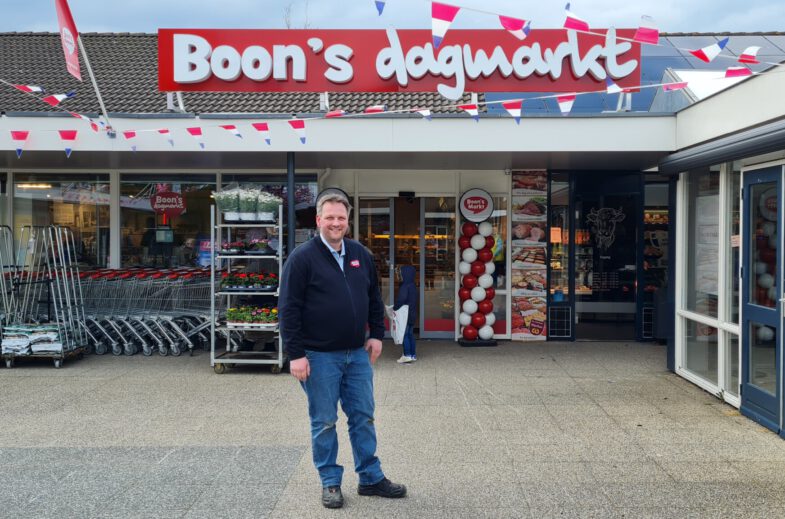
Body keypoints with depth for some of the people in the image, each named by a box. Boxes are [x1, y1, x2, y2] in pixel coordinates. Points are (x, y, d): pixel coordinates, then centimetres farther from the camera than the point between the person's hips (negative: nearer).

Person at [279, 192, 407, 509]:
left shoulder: (361, 255, 8)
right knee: (324, 422, 6)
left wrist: (377, 335, 10)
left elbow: (374, 299, 18)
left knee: (363, 417, 11)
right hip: (319, 356, -5)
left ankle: (371, 478, 24)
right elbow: (289, 308, -11)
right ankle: (330, 482, 20)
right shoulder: (303, 257, -9)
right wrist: (296, 354, -15)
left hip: (357, 353, 5)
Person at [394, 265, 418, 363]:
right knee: (410, 334, 14)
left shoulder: (404, 287, -17)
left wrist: (394, 308, -11)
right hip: (412, 314, 9)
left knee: (404, 334, -4)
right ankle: (413, 354, 17)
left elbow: (401, 300, -25)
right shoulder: (413, 286, 11)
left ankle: (407, 355, -6)